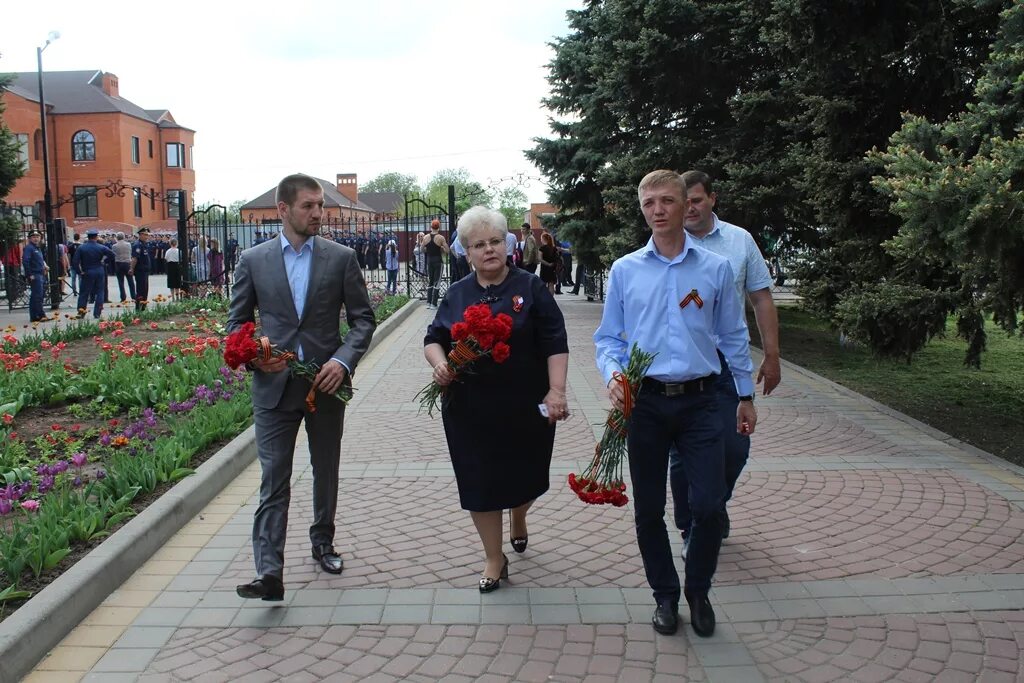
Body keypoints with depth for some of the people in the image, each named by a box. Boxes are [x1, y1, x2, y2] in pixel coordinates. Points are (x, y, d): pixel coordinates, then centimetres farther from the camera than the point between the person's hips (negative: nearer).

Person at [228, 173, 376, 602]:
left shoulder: (341, 258, 0)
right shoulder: (253, 260, 2)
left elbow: (363, 317, 1)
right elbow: (237, 321, 7)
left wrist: (343, 360, -15)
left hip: (326, 383, 1)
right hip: (274, 386, -1)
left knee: (326, 472, 16)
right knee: (273, 481, -3)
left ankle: (322, 542, 37)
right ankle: (269, 573, -3)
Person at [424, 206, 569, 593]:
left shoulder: (530, 288, -2)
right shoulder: (457, 294, 7)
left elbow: (555, 343, -7)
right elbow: (434, 339, 12)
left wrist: (556, 392, -17)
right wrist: (439, 363, -10)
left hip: (525, 406, -2)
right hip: (471, 410, 2)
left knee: (525, 474, 13)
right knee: (480, 483, 6)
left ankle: (518, 518, 48)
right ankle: (494, 559, 24)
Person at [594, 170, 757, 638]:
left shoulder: (716, 269, 4)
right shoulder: (624, 270, 3)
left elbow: (733, 336, 10)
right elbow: (608, 338, 5)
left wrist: (746, 395, 12)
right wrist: (613, 376, -14)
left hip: (699, 401, 0)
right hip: (644, 402, 1)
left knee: (709, 504, -2)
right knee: (648, 509, 9)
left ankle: (698, 591, 25)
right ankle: (665, 595, 30)